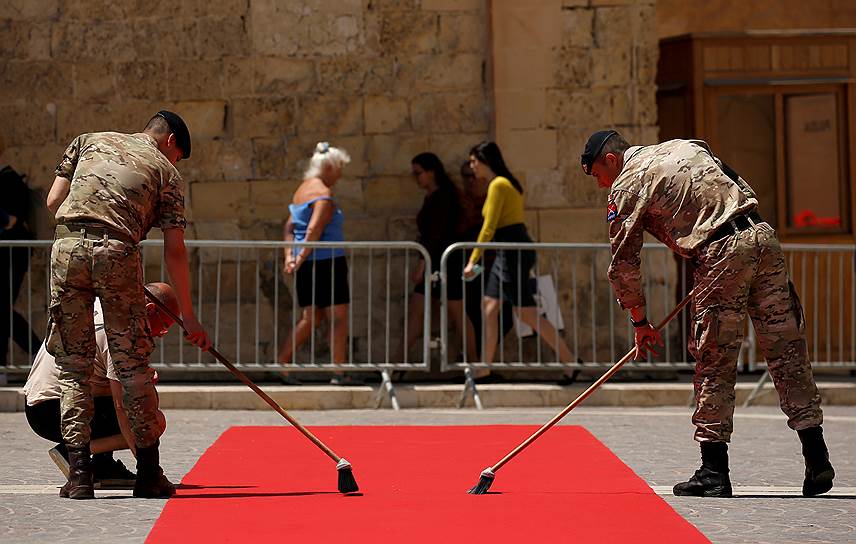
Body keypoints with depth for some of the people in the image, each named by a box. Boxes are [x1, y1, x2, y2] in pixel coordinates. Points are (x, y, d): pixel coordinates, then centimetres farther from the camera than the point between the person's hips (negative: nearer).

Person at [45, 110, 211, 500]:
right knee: (133, 365, 7)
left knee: (72, 365, 7)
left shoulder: (89, 141, 25)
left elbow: (53, 201, 15)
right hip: (118, 251, -2)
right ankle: (148, 474, 9)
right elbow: (174, 251, 12)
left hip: (66, 246, 2)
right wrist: (189, 319, 16)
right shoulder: (166, 171, 17)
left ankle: (79, 474, 0)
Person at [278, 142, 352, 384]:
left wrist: (289, 255, 8)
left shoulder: (302, 190, 16)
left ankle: (281, 363, 8)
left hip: (306, 266, 9)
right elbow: (313, 231, -21)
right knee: (338, 318, -2)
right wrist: (301, 260, -19)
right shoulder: (323, 195, -13)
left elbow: (290, 226, 16)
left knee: (311, 317, 14)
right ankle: (339, 372, -2)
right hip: (327, 261, -9)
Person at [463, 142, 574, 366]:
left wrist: (473, 261, -16)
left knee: (527, 314, -9)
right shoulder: (506, 183, 17)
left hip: (513, 252, -10)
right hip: (507, 253, 10)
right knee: (489, 309, 7)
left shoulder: (498, 185, -12)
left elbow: (489, 228, -17)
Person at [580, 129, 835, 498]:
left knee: (714, 364, 1)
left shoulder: (627, 185, 7)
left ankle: (714, 471, 3)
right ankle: (817, 460, 5)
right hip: (763, 235, 6)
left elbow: (623, 264, 8)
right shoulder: (685, 146, 25)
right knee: (788, 353, 6)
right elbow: (743, 189, 26)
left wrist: (639, 322, 18)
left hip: (723, 253, -6)